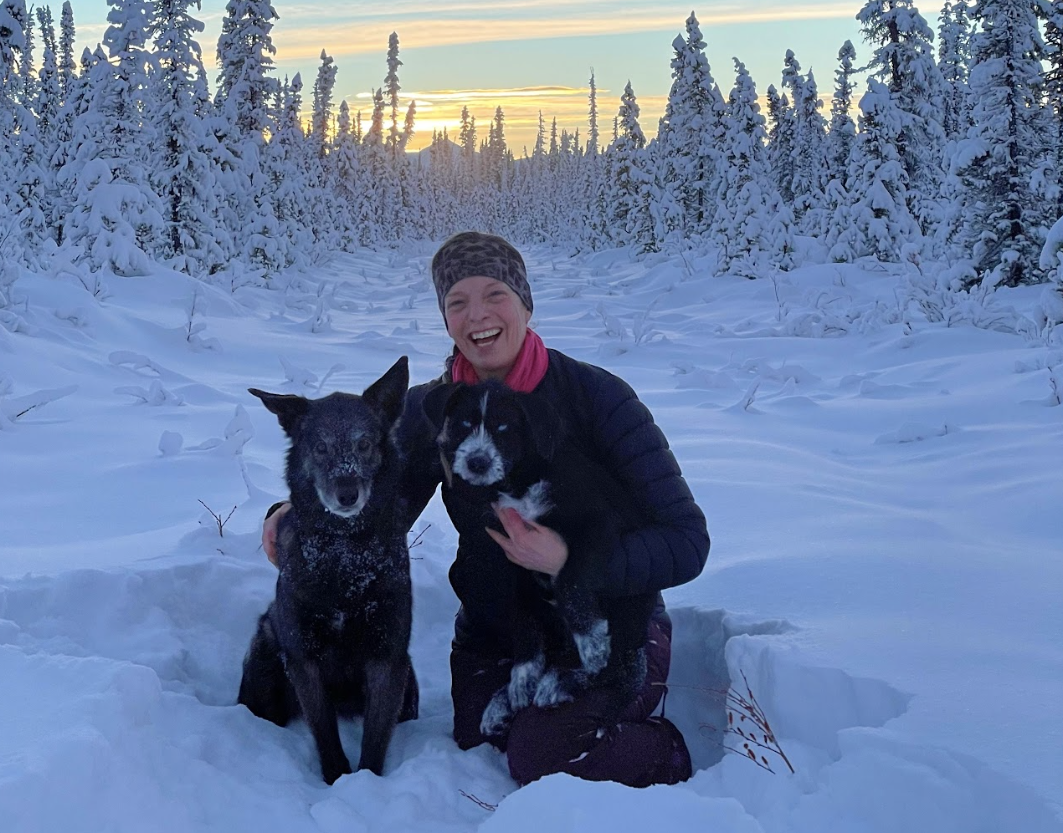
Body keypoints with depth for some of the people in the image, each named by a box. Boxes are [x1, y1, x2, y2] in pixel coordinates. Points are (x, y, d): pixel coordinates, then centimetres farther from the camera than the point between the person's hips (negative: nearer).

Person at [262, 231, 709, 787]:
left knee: (539, 760, -23)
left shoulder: (598, 397, -15)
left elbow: (685, 540, -18)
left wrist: (570, 560, -33)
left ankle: (663, 751, 6)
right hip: (493, 633, 4)